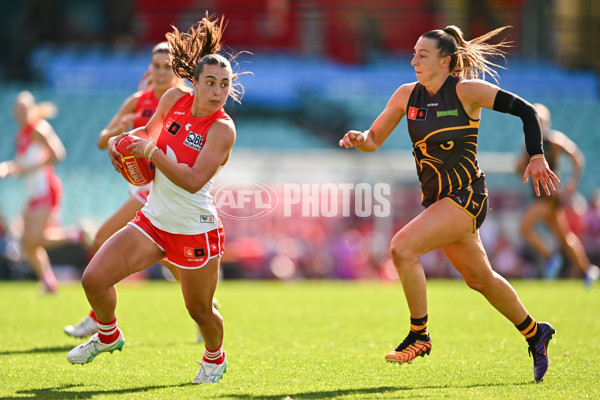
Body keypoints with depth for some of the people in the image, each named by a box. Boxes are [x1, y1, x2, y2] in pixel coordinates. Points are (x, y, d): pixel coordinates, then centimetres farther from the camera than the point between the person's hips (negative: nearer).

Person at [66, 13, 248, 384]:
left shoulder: (222, 128, -19)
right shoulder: (175, 99, -2)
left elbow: (193, 181, -28)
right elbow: (149, 131, 19)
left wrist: (152, 153, -24)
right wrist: (121, 140, 0)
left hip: (195, 230, -5)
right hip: (153, 220, 5)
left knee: (199, 310, 8)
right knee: (94, 278, -4)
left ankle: (215, 357, 42)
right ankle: (108, 335, 25)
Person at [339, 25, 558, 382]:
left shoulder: (465, 90, -12)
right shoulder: (407, 95, 4)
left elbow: (525, 110, -7)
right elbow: (374, 140, 7)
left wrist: (537, 157, -14)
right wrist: (358, 138, -15)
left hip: (467, 195, -7)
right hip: (438, 200, 7)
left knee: (403, 247, -22)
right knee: (480, 278, 18)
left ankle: (420, 336, -9)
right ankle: (535, 333, 37)